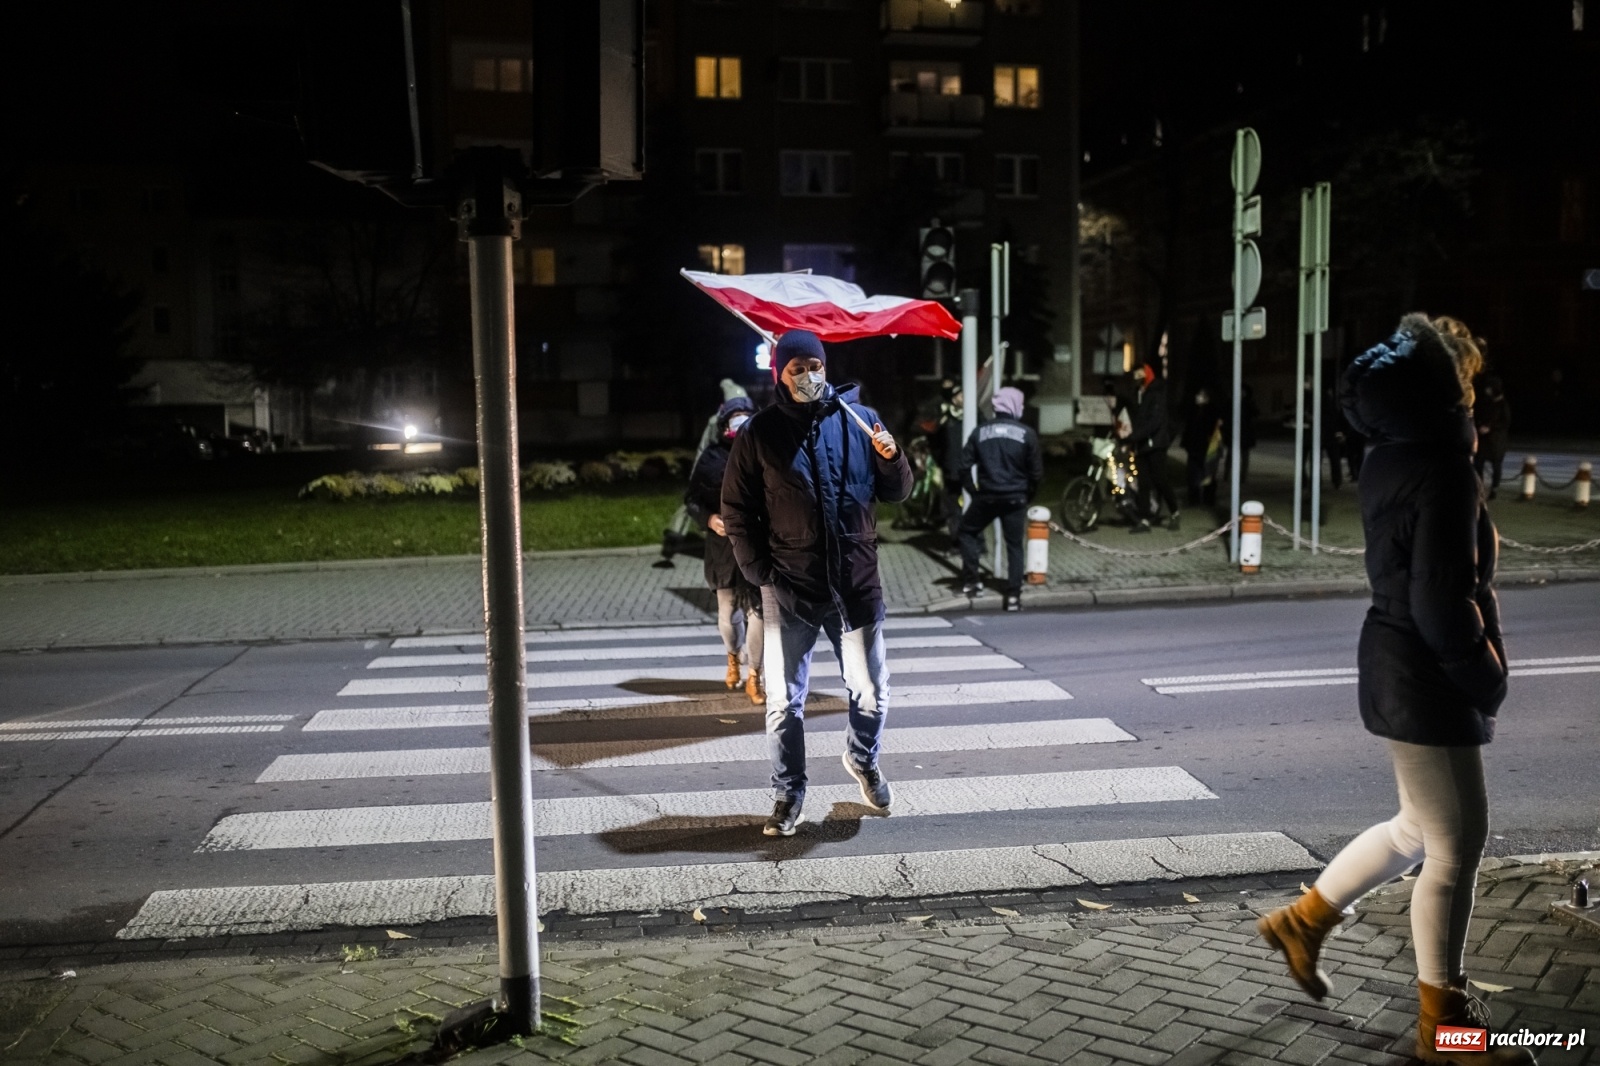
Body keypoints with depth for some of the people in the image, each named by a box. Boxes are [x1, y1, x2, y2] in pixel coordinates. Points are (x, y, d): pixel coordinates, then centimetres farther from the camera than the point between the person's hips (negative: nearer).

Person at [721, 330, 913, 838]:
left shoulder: (859, 420, 5)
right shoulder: (760, 433, 1)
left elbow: (896, 493, 9)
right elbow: (736, 510, 4)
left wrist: (891, 458, -12)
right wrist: (760, 571, -4)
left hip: (856, 583, 1)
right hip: (789, 589, -1)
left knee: (871, 693, 10)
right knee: (784, 702, 5)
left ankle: (863, 759, 39)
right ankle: (788, 795, 20)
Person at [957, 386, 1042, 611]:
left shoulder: (980, 431, 3)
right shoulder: (1027, 433, -2)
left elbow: (965, 465, 1)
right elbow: (1036, 471, -1)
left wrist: (973, 490, 13)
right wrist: (1028, 494, 13)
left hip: (986, 496, 1)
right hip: (1015, 498, -1)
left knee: (968, 532, 22)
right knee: (1014, 546, 7)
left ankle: (970, 582, 14)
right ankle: (1013, 595, 1)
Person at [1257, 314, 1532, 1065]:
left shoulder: (1392, 460, 7)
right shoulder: (1442, 473, -21)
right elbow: (1442, 604, -22)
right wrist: (1487, 680, -12)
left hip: (1399, 666, 9)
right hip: (1428, 680, -9)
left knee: (1421, 828, 23)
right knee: (1456, 846, 3)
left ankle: (1304, 919, 34)